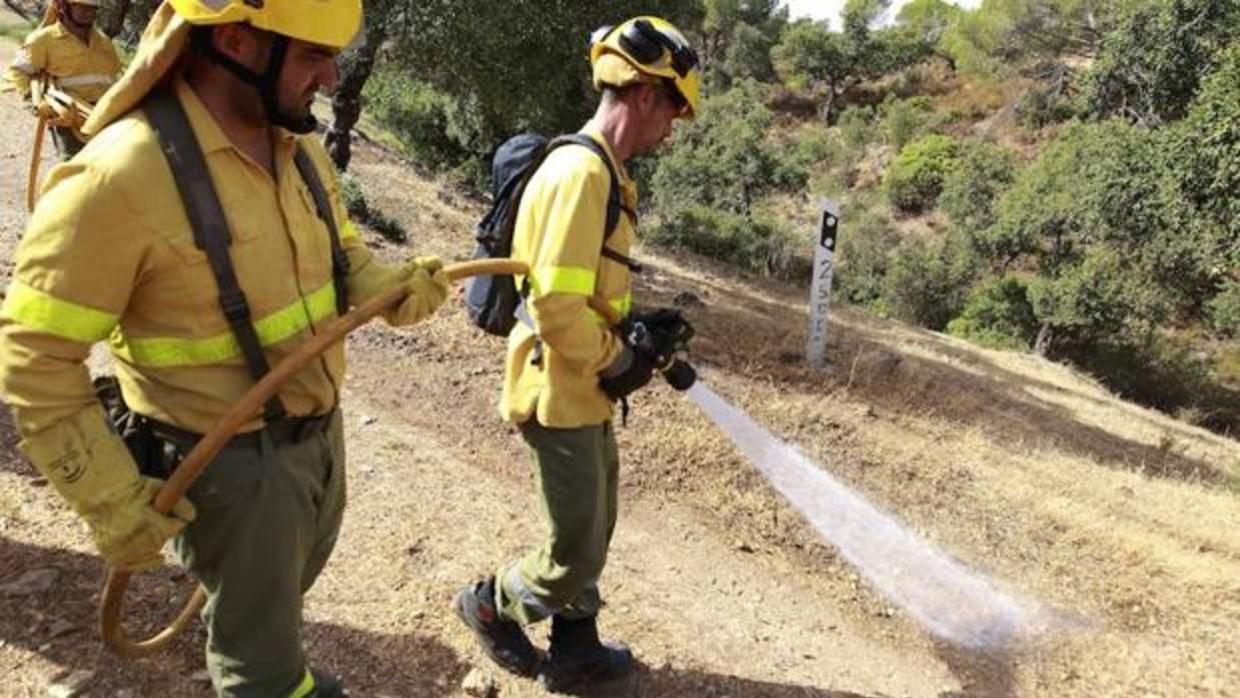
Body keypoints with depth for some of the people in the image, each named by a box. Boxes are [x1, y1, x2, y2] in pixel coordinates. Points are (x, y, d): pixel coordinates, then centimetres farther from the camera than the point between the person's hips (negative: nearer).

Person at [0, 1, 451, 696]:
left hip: (321, 426, 8)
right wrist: (112, 501, -18)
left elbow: (342, 250, 12)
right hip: (234, 458, -7)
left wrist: (391, 288, -11)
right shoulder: (120, 176, -26)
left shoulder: (298, 146, -3)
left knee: (293, 575, 33)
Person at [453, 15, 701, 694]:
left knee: (593, 529, 21)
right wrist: (617, 362, -15)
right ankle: (490, 604, 32)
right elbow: (557, 306, -29)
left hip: (585, 390, 10)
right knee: (576, 552, 6)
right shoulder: (580, 172, -23)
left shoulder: (601, 170, 10)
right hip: (561, 393, -10)